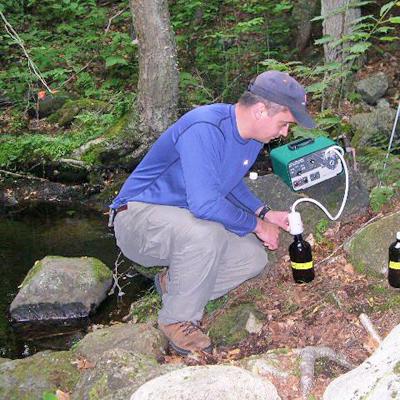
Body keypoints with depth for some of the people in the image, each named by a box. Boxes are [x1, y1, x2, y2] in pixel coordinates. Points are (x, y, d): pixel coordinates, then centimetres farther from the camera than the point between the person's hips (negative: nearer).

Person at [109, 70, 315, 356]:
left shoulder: (253, 136, 0)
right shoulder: (204, 128, -29)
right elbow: (205, 203, -36)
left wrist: (265, 213, 4)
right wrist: (257, 225, -22)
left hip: (188, 220, 9)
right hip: (140, 216, -9)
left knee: (254, 257, -5)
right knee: (207, 233, -37)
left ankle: (173, 284, 12)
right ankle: (178, 319, -13)